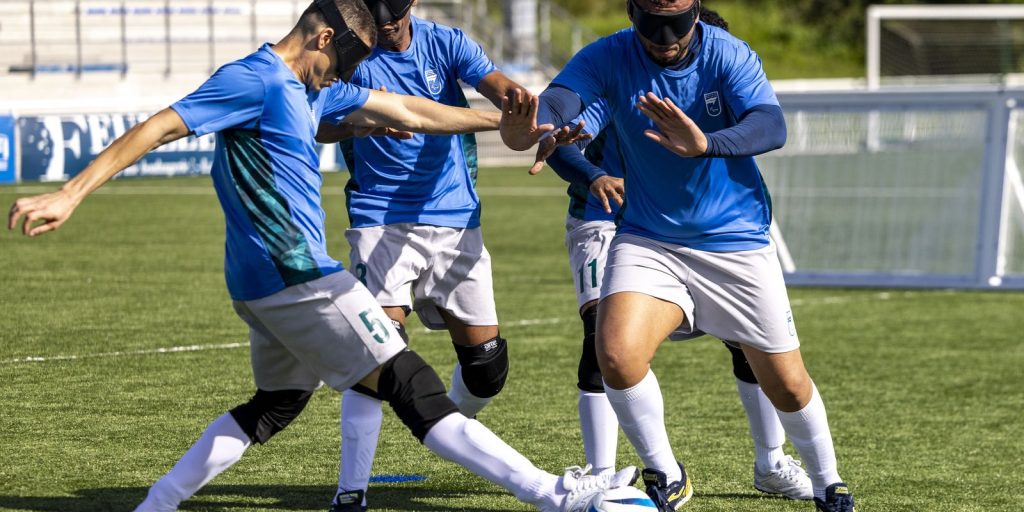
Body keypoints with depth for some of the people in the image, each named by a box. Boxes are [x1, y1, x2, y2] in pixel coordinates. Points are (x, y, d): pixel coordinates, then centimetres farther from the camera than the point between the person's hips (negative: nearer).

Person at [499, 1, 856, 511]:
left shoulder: (728, 55, -16)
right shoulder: (608, 58, -12)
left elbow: (771, 127, -31)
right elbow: (554, 104, -29)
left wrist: (705, 145, -52)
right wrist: (528, 126, -54)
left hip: (737, 241, -1)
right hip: (647, 241, 1)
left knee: (788, 385, 4)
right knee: (617, 355, -23)